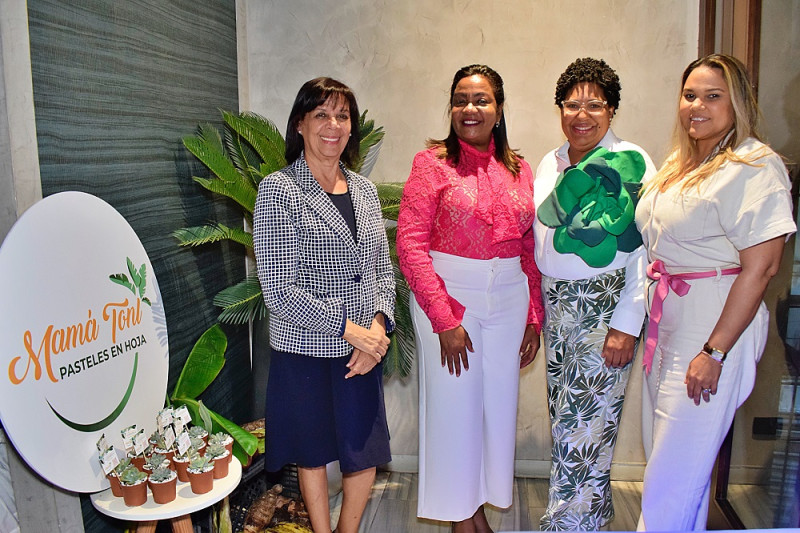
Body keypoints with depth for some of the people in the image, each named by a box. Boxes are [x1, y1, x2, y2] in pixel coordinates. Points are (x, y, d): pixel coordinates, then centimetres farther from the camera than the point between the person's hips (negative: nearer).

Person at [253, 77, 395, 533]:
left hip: (364, 349, 5)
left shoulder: (364, 189, 8)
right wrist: (348, 328, -16)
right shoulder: (278, 190, -10)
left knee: (366, 454, 12)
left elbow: (383, 270, 10)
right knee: (314, 453, 14)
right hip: (305, 350, -4)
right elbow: (280, 291, -16)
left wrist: (379, 325, -7)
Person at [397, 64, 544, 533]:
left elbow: (530, 247, 10)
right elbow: (411, 243, -11)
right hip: (448, 296, -4)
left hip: (508, 300, 4)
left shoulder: (518, 169, 8)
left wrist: (534, 317, 5)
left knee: (498, 402, 12)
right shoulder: (433, 163, -4)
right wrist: (444, 319, -15)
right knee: (453, 403, 4)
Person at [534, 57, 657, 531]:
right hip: (556, 305, 6)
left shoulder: (631, 163, -7)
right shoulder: (550, 164, 10)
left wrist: (627, 323, -16)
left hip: (606, 306, -6)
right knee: (566, 413, 13)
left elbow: (645, 249, -11)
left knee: (585, 421, -3)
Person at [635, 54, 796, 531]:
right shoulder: (679, 165, 15)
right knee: (664, 455, 18)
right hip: (667, 321, 9)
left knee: (674, 477, -1)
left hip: (716, 325, -8)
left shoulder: (756, 165, -12)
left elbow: (761, 266, -19)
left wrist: (714, 351, -21)